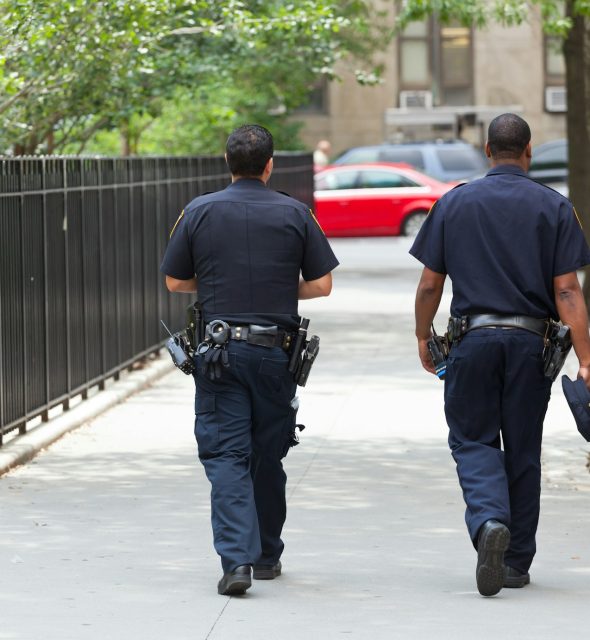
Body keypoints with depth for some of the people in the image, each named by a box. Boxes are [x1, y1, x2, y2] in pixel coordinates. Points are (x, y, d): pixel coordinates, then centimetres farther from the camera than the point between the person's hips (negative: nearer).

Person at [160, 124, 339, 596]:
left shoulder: (199, 212, -1)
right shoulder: (295, 214, -1)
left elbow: (175, 282, 6)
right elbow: (322, 284, 0)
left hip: (218, 349, -1)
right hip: (275, 351, 1)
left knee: (226, 456, -3)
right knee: (268, 457, 13)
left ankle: (236, 558, -18)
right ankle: (266, 556, 25)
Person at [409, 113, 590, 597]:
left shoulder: (454, 203, 2)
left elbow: (430, 283, 4)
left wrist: (424, 337, 19)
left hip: (473, 336, 0)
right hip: (530, 340, 0)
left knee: (473, 439, 8)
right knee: (523, 449, 10)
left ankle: (489, 519, -21)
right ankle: (517, 561, 16)